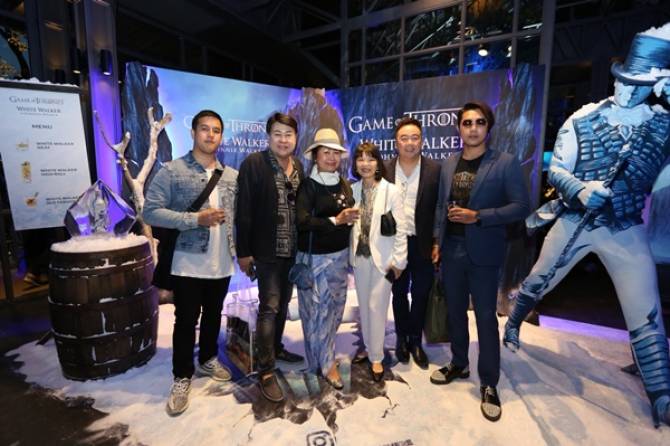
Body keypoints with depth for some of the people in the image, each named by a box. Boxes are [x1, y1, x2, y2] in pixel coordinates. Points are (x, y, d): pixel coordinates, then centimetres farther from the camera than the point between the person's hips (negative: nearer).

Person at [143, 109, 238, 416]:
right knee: (186, 321, 7)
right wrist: (196, 219, -20)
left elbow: (239, 215, 11)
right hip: (188, 264, -4)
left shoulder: (232, 177, 6)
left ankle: (208, 359, 41)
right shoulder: (172, 171, -7)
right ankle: (182, 377, 25)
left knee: (213, 316, 19)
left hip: (222, 264, 5)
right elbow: (151, 212, -12)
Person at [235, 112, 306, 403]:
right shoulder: (253, 164, -10)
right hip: (267, 251, -5)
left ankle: (276, 348, 37)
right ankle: (266, 372, 9)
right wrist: (244, 252, -12)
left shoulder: (300, 167, 6)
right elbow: (244, 212, -12)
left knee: (283, 304, 18)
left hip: (293, 251, 6)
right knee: (269, 307, -3)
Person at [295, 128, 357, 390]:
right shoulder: (308, 186, -10)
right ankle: (326, 363, 19)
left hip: (340, 255, 6)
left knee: (336, 306, 14)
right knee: (318, 309, 2)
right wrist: (336, 221, -25)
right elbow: (302, 222, -20)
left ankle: (322, 351, 36)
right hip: (314, 257, -6)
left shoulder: (344, 185, 8)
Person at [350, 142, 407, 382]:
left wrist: (398, 261, -10)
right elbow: (349, 223, 5)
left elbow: (400, 229, -9)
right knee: (364, 306, 15)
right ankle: (368, 347, 34)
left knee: (376, 307, 1)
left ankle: (376, 357, 18)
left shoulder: (391, 191, -9)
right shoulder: (353, 190, 3)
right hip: (360, 256, 4)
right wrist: (351, 254, 2)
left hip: (382, 258, -4)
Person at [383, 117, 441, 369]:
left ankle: (415, 341, 31)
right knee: (399, 293, 15)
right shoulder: (385, 170, -3)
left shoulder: (435, 169, -5)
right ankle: (402, 337, 35)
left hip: (423, 244, -1)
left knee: (421, 295, 11)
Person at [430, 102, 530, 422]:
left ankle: (489, 383, 19)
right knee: (455, 310, 15)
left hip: (483, 252, -4)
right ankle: (458, 364, 34)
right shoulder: (449, 164, 8)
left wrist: (478, 216, -19)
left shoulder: (505, 163, -6)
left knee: (485, 316, 4)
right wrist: (437, 240, 7)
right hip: (451, 249, 5)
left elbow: (521, 206, -10)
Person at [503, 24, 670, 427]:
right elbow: (556, 170, -3)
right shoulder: (583, 119, -3)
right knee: (537, 283, 13)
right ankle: (513, 324, 41)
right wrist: (581, 189, -25)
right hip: (574, 222, 0)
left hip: (626, 231, 1)